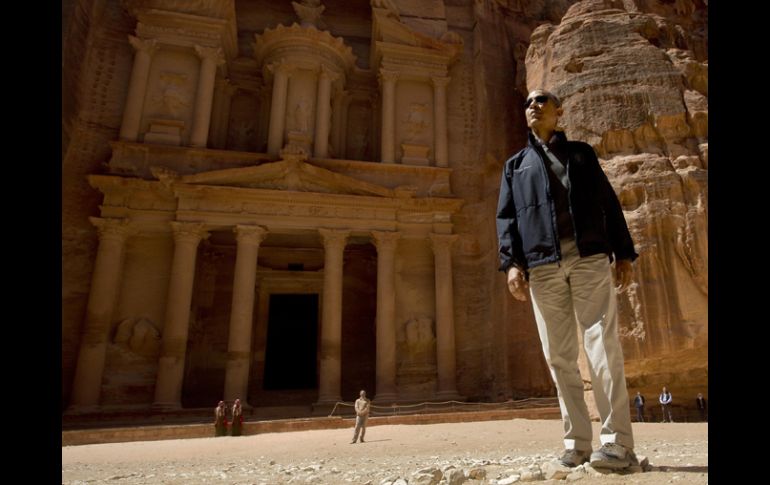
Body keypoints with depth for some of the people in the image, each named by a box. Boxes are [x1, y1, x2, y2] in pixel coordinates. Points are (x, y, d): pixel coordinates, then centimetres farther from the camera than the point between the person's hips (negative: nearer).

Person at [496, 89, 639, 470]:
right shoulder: (515, 165, 21)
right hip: (542, 266, 1)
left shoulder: (581, 152, 21)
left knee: (602, 347, -10)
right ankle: (577, 444, 8)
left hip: (589, 258, -1)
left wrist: (624, 253, 4)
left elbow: (609, 204, 14)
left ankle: (618, 443, -5)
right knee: (559, 357, 1)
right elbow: (506, 217, 10)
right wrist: (511, 262, -4)